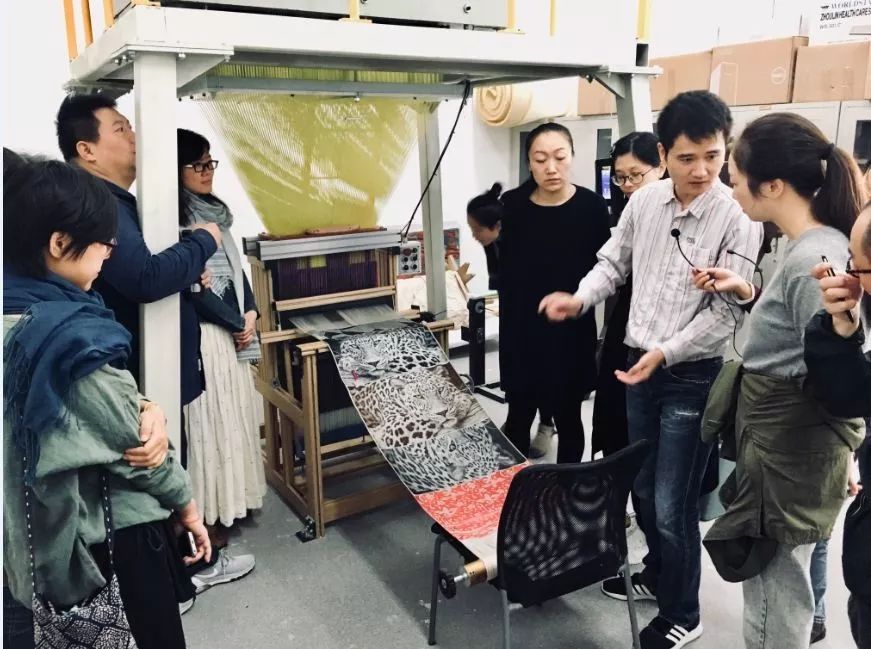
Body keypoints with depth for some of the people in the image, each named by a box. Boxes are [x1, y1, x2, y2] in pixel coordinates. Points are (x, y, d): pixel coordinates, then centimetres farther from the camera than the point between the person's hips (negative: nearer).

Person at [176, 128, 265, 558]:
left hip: (231, 329, 9)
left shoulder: (215, 212, 13)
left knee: (232, 413, 13)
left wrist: (250, 314, 0)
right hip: (200, 333, -9)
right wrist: (237, 323, -8)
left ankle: (228, 500, 26)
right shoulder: (174, 218, -14)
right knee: (206, 418, -3)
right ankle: (203, 513, 9)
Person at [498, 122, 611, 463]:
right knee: (518, 416, 12)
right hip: (521, 332, 2)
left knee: (568, 418, 14)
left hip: (573, 333, -1)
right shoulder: (512, 205, -3)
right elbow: (504, 273, 1)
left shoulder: (592, 206, -8)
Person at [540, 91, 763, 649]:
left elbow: (726, 313, -16)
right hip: (639, 367, 6)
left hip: (694, 377, -5)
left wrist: (665, 352, -23)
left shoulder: (738, 219, -15)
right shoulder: (643, 202, 0)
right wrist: (581, 299, -6)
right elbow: (613, 264, 12)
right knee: (643, 490, 20)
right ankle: (658, 573, 46)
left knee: (673, 505, 3)